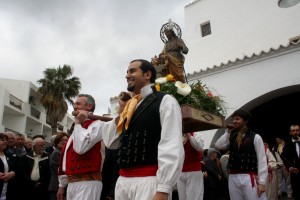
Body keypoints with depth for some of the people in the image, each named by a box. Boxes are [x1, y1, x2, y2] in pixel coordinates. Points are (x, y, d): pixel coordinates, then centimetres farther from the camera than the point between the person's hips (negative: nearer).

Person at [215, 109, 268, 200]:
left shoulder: (255, 137, -1)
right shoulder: (231, 138, 12)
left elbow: (262, 160, -4)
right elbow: (218, 146, -3)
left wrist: (262, 182, -10)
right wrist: (228, 132, 4)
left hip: (250, 178, -4)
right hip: (233, 178, 4)